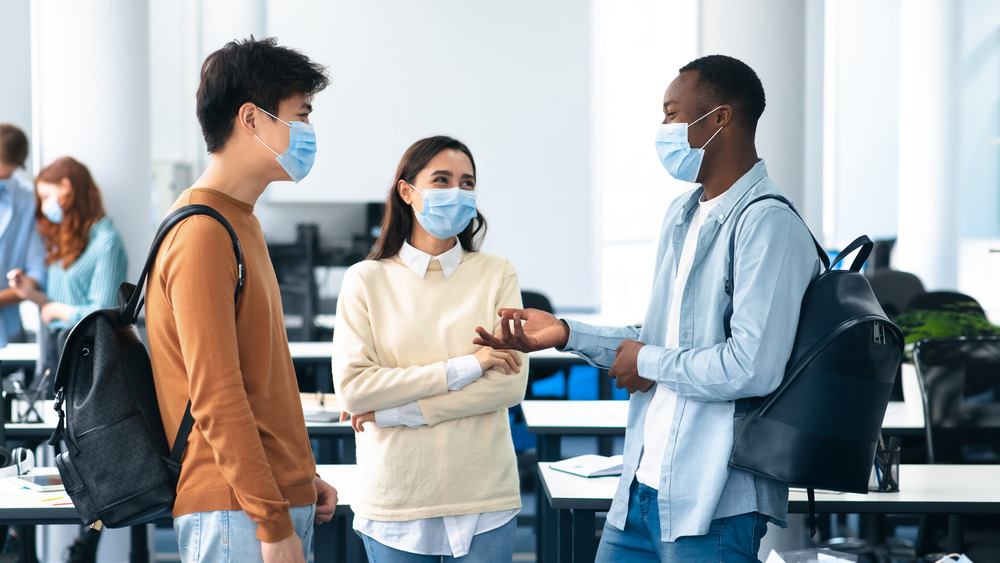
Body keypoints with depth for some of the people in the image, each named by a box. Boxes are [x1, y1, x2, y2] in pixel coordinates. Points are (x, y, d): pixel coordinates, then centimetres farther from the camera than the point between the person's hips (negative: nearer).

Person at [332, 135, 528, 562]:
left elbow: (512, 384, -6)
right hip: (396, 499, 0)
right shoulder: (367, 280, 2)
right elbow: (351, 389, -8)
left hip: (483, 497, 1)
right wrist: (463, 368, -13)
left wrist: (396, 411, -9)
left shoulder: (496, 275, 3)